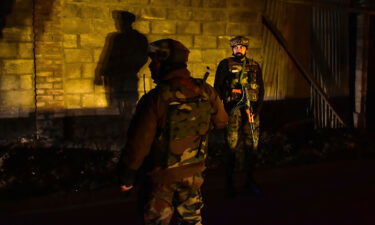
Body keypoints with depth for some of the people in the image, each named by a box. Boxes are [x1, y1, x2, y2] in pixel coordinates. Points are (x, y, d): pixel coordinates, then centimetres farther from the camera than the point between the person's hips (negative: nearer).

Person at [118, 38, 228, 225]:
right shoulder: (206, 92, -9)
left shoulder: (155, 99, -23)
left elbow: (139, 142, -19)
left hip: (161, 175, -4)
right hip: (193, 172, 5)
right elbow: (221, 122, 7)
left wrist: (127, 176, -8)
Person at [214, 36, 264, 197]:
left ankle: (250, 181, 15)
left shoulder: (255, 66, 13)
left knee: (251, 146, 4)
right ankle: (229, 182, 6)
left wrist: (256, 110, 0)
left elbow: (261, 90, 12)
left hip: (251, 110, 3)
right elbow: (217, 87, 4)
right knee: (232, 146, -4)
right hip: (232, 110, -3)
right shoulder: (225, 65, 6)